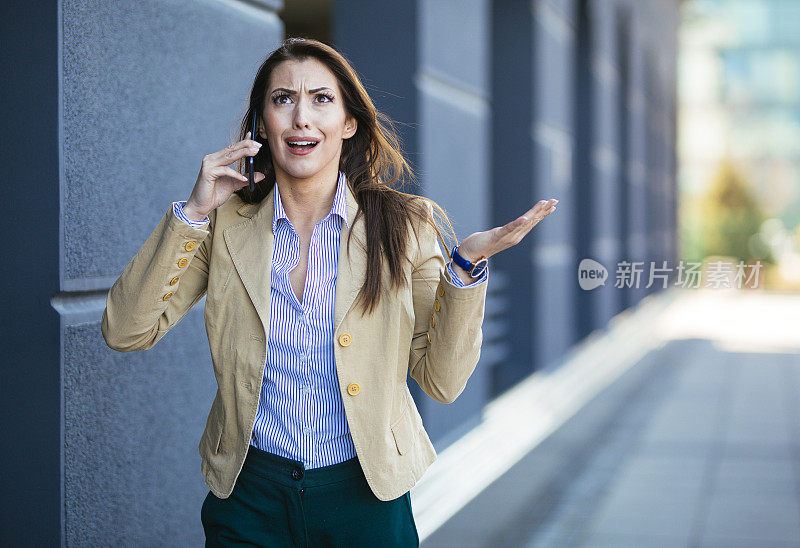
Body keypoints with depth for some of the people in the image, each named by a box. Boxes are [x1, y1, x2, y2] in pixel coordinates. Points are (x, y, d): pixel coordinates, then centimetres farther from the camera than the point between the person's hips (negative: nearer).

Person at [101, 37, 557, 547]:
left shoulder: (404, 225, -4)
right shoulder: (226, 224, -1)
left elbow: (442, 381, -5)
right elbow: (125, 331, -7)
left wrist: (467, 264, -18)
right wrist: (192, 213, -13)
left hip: (367, 500, 0)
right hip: (249, 495, 1)